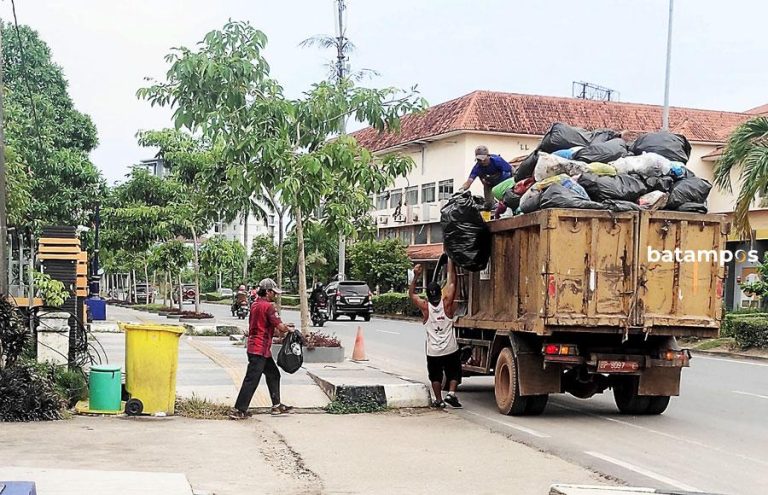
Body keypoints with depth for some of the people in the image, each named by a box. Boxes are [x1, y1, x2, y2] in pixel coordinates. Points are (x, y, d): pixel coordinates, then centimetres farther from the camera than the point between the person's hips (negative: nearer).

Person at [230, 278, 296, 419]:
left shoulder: (255, 305, 12)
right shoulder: (268, 306, -16)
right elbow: (280, 327, -19)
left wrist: (283, 327, 14)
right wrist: (290, 329, 3)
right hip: (259, 349, -10)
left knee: (273, 374, 19)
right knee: (251, 380, -7)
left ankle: (277, 406, 25)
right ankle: (239, 411, -5)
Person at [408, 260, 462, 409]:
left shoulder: (425, 307, -9)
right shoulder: (446, 303, -11)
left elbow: (411, 294, 7)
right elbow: (452, 281, -4)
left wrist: (416, 276, 5)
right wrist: (450, 262, 2)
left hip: (433, 352, 1)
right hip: (450, 350, -1)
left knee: (435, 376, 16)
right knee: (454, 373, 14)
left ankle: (438, 400, 16)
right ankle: (451, 393, -4)